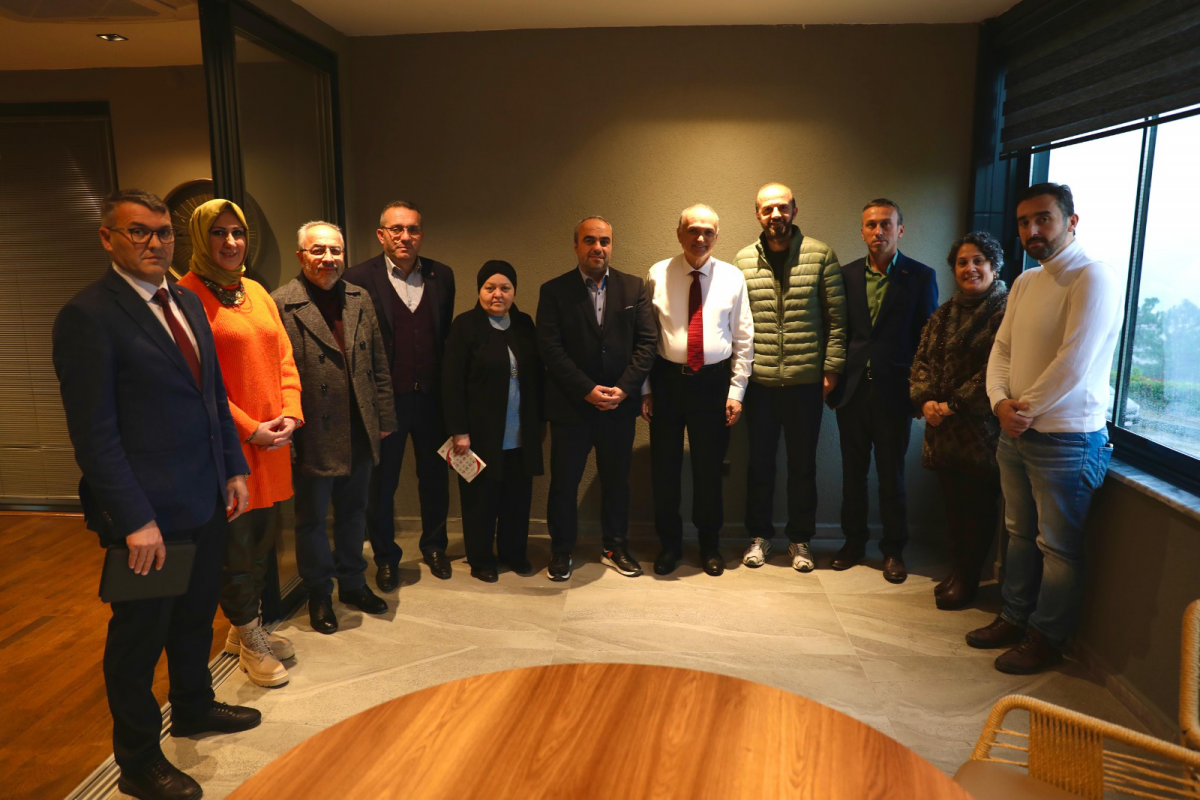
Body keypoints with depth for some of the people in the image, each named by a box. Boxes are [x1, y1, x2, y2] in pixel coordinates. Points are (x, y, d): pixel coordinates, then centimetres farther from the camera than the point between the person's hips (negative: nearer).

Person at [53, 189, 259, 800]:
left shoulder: (187, 303, 9)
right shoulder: (88, 315, -15)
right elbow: (94, 433, -18)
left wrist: (233, 469, 11)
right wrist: (135, 521, -20)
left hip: (207, 500, 7)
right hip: (150, 511, -7)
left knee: (196, 615, 23)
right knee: (140, 635, 10)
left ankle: (194, 708, 46)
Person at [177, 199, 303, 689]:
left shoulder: (257, 292, 12)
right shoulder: (187, 296, -9)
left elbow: (283, 356, 11)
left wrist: (291, 413, -2)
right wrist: (249, 429, -14)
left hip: (273, 441, 7)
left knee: (261, 539, 15)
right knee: (236, 545, 5)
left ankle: (246, 628, 33)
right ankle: (249, 641, 23)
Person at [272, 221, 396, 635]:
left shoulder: (360, 299, 6)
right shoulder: (280, 304, -11)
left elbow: (379, 364, 10)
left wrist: (384, 418, 8)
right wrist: (285, 431, -13)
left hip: (359, 433, 5)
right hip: (313, 436, -5)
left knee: (353, 512, 19)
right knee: (312, 517, 13)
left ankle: (353, 583, 38)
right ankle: (319, 594, 32)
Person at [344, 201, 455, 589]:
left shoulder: (442, 276, 3)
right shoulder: (360, 278, -8)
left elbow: (448, 335, 7)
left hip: (432, 395, 3)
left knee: (435, 477, 16)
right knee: (381, 483, 11)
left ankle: (434, 545, 36)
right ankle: (385, 557, 30)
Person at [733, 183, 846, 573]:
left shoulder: (821, 255, -1)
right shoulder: (743, 260, 4)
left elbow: (836, 318, -1)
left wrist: (832, 368, -5)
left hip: (806, 380, -1)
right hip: (759, 381, 1)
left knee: (803, 464, 10)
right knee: (760, 461, 11)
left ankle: (800, 539, 25)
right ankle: (759, 535, 26)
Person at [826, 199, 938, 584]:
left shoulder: (920, 277, -1)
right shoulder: (847, 275, 6)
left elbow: (927, 338, -1)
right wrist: (832, 380, 1)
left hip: (894, 392, -2)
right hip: (852, 390, 3)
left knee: (891, 475, 7)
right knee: (853, 472, 12)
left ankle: (893, 550, 22)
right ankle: (854, 541, 27)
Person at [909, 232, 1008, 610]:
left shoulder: (1006, 310, -8)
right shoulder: (945, 313, 15)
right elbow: (922, 359, 9)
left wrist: (953, 405, -16)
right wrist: (925, 400, -8)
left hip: (981, 430, -6)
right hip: (943, 430, 6)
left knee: (977, 507, 4)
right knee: (952, 504, 13)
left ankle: (967, 579, 18)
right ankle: (956, 571, 27)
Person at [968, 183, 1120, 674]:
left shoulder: (1092, 278, -13)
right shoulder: (1025, 283, 13)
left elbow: (1074, 361, -20)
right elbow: (1002, 349, 11)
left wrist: (1028, 408, -11)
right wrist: (1001, 402, -6)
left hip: (1066, 438, -8)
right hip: (1016, 432, 8)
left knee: (1057, 545, 5)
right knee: (1020, 533, 17)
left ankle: (1046, 638, 18)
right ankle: (1016, 618, 31)